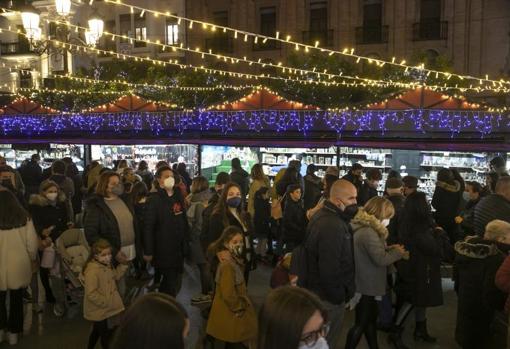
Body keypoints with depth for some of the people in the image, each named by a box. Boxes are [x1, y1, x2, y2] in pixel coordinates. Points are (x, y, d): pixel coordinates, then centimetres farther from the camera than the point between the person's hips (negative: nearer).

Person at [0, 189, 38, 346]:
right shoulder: (24, 218, -6)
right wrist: (33, 258, 12)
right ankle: (13, 332, 22)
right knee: (17, 299, 13)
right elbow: (32, 242, -5)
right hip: (19, 265, 2)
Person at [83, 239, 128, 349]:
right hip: (99, 310, -9)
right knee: (106, 335, 6)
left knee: (97, 331, 28)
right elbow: (91, 294, -32)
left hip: (108, 308, 9)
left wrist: (123, 265, 2)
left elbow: (115, 277, 15)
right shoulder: (92, 271, -30)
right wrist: (106, 303, -25)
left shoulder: (107, 265, 0)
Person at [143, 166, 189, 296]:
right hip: (163, 248, -6)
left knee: (176, 282, 14)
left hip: (179, 248, 6)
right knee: (170, 283, 0)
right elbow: (148, 227, -14)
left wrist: (186, 244, 10)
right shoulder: (154, 200, -11)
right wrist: (148, 251, -16)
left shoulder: (178, 197, 7)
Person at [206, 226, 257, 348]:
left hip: (233, 312, 9)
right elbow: (228, 293, -28)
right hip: (228, 315, -9)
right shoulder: (227, 265, -26)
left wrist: (241, 305, 9)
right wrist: (238, 308, -15)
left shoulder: (234, 261, 4)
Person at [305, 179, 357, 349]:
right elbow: (330, 269, -30)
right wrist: (339, 296, -18)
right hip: (329, 296, -10)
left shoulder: (324, 215, 6)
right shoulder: (332, 226, -29)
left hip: (319, 289, 10)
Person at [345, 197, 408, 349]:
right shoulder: (368, 232, -26)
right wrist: (397, 253, -8)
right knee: (361, 324, 3)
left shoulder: (363, 228, 6)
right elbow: (381, 259, -24)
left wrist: (389, 248, 4)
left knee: (371, 320, 22)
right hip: (366, 286, -10)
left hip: (365, 284, 10)